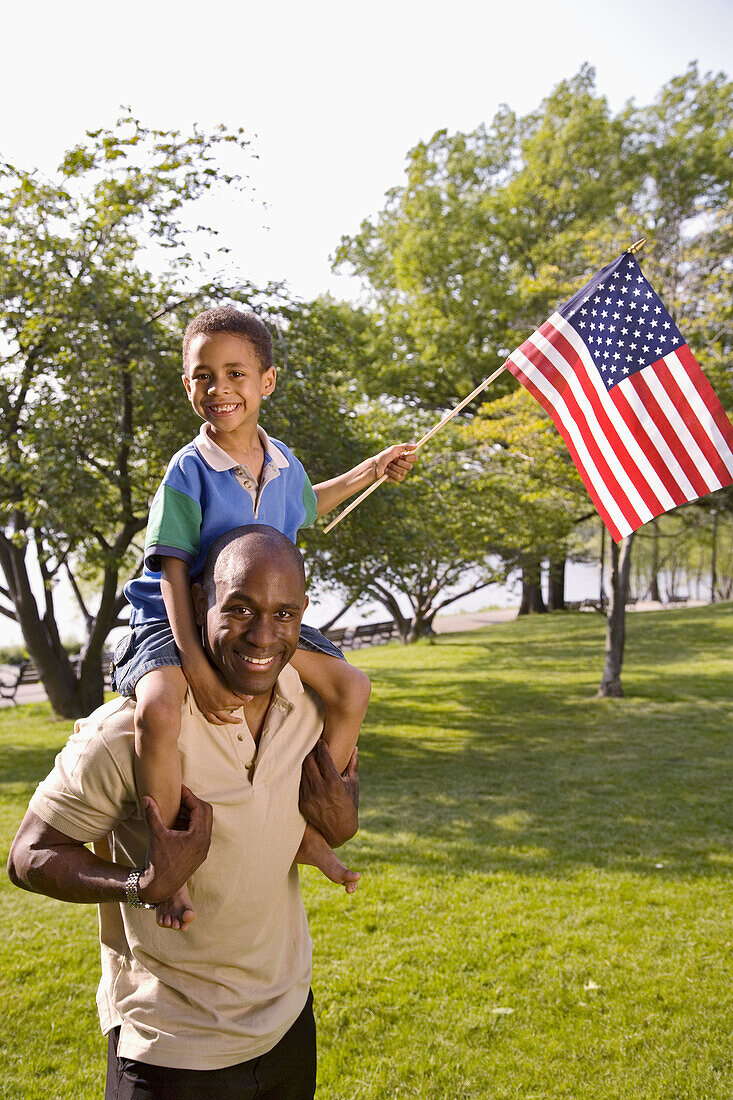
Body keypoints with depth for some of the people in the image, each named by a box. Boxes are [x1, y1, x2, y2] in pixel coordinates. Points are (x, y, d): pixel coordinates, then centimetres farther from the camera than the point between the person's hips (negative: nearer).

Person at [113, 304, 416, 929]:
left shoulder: (285, 465, 2)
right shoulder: (187, 473, -16)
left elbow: (302, 506, 28)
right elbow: (173, 576, -21)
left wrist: (370, 472, 28)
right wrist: (197, 669, -31)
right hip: (177, 621, -6)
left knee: (352, 690, -3)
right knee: (159, 710, -36)